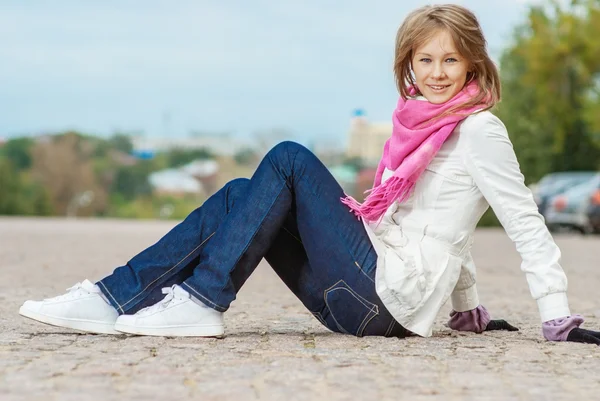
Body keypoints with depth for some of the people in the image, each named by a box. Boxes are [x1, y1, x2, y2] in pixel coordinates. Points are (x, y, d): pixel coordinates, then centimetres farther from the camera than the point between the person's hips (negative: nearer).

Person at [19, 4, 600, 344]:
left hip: (391, 293, -8)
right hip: (364, 297, 8)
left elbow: (525, 222, -6)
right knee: (243, 194, 2)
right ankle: (115, 299, -8)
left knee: (288, 159, -12)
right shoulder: (418, 125, 20)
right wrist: (469, 309, 25)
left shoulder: (479, 130, -3)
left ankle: (199, 304, -16)